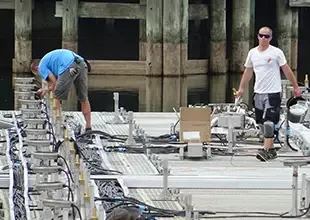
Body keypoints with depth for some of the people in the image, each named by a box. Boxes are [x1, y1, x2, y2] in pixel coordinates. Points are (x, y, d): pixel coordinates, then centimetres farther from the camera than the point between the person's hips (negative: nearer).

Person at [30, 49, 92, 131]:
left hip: (69, 67, -8)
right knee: (83, 99, 16)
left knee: (57, 97, 6)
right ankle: (88, 127, 19)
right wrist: (47, 90, 44)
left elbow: (54, 81, 5)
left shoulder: (41, 67, 15)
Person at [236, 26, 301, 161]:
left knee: (269, 122, -15)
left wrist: (295, 87, 2)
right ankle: (272, 150, 19)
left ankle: (266, 151, -19)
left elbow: (287, 70, 0)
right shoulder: (252, 53, 9)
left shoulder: (276, 52, -5)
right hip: (258, 93, 6)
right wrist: (241, 88, 19)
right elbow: (248, 71, 19)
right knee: (262, 123, 9)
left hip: (273, 93, -6)